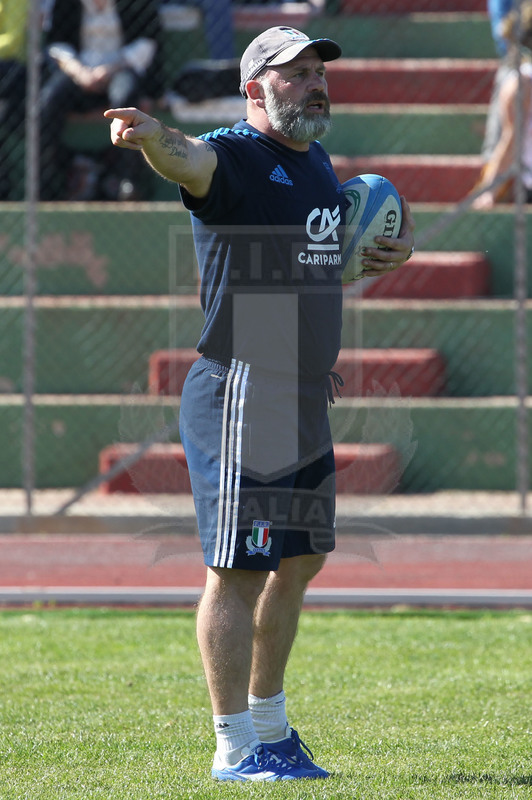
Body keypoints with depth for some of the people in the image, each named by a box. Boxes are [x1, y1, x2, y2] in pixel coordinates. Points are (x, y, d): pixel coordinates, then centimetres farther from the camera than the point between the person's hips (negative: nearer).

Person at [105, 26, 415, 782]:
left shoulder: (318, 162, 14)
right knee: (239, 570, -6)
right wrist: (153, 137, -59)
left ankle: (270, 726, 31)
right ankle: (236, 748, -2)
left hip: (307, 401, 9)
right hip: (242, 400, -9)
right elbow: (190, 160, -36)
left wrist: (397, 242, 14)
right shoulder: (234, 156, -12)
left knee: (299, 561, 17)